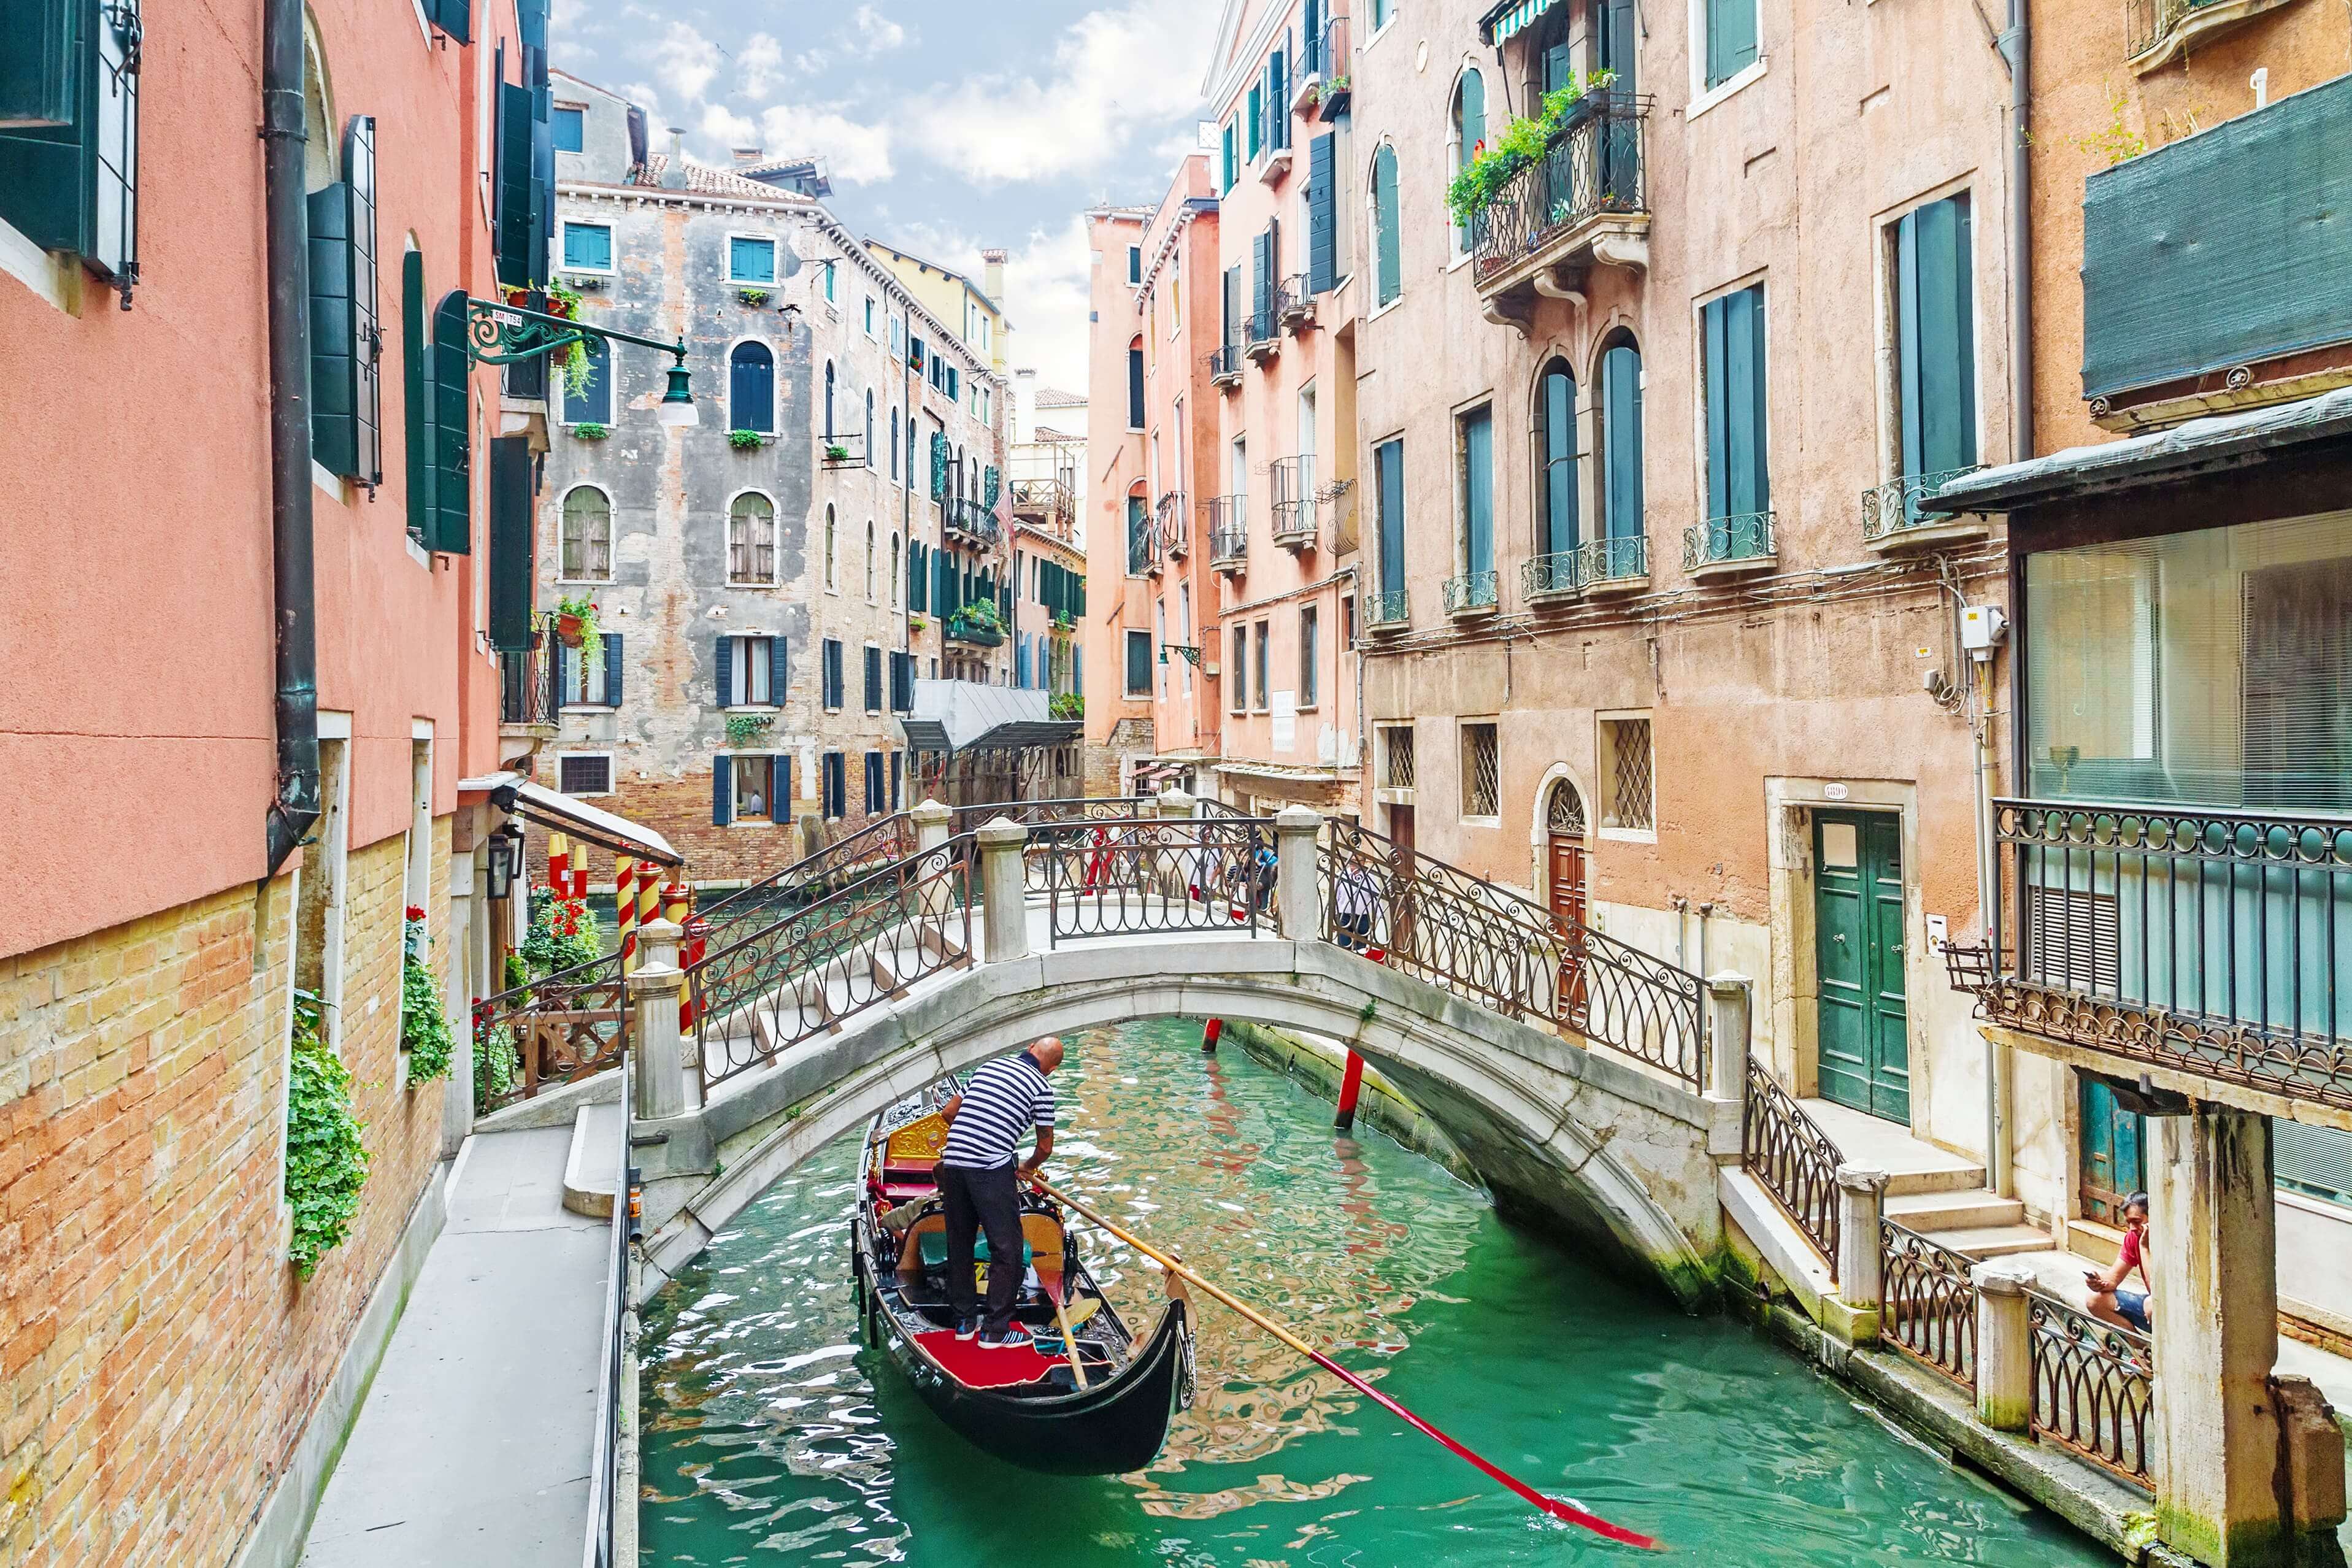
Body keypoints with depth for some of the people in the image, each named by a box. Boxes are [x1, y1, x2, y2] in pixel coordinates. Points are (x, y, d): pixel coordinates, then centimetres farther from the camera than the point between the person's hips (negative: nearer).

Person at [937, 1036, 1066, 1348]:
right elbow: (1045, 1147, 8)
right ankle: (995, 1329, 8)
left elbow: (948, 1112, 20)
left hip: (953, 1162, 6)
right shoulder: (1042, 1087, 2)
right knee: (1006, 1249, 5)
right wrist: (1028, 1169, 28)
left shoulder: (989, 1066, 17)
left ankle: (964, 1321, 27)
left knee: (959, 1242, 18)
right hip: (991, 1169, -6)